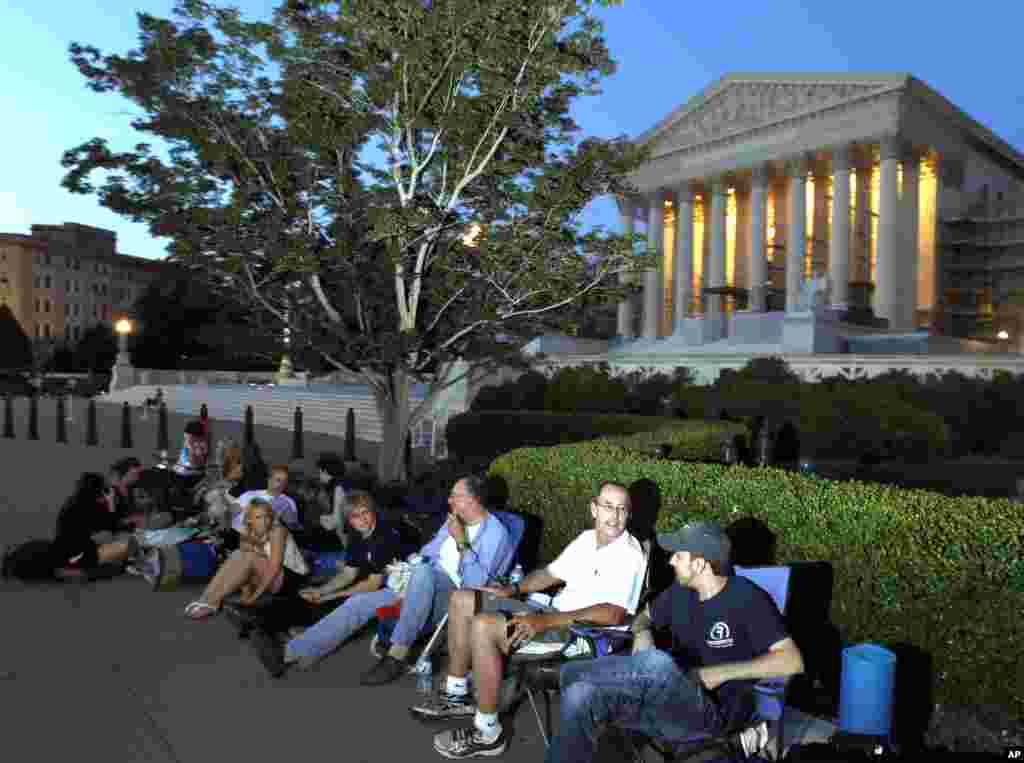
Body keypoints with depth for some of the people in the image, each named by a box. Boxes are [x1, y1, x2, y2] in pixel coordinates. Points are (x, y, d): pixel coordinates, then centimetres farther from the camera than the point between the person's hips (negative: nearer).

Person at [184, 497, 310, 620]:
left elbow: (274, 568, -25)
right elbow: (244, 568, -6)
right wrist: (246, 592, -23)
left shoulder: (277, 530, -18)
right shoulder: (248, 534, 1)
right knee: (237, 556, -12)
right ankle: (206, 598, -20)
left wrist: (255, 595, -28)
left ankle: (214, 602, -24)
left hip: (293, 578, -7)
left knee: (249, 558, -26)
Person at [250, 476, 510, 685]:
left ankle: (396, 657, -32)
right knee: (357, 603, -5)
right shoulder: (454, 521, 16)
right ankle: (288, 654, -8)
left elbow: (476, 583, -20)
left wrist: (462, 543, -26)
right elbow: (427, 553, 23)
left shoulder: (495, 531, -10)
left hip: (456, 597, -8)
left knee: (423, 572, -40)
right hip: (424, 590, 8)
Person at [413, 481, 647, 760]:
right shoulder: (586, 538, 10)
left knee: (483, 626, -28)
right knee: (462, 600, 6)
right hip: (553, 613, 9)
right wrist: (513, 589, 7)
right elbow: (552, 572, 22)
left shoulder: (629, 554, -17)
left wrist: (545, 621, -32)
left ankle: (487, 734, -14)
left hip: (582, 632, -9)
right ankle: (456, 695, 15)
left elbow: (614, 614, -29)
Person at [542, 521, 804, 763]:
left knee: (659, 664, -38)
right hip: (669, 701, 6)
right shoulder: (680, 592, 11)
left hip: (712, 713, -6)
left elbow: (792, 661, -14)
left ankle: (567, 674, -22)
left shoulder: (748, 600, -8)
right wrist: (642, 633, 1)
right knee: (580, 695, -20)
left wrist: (721, 673, -19)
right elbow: (644, 618, 27)